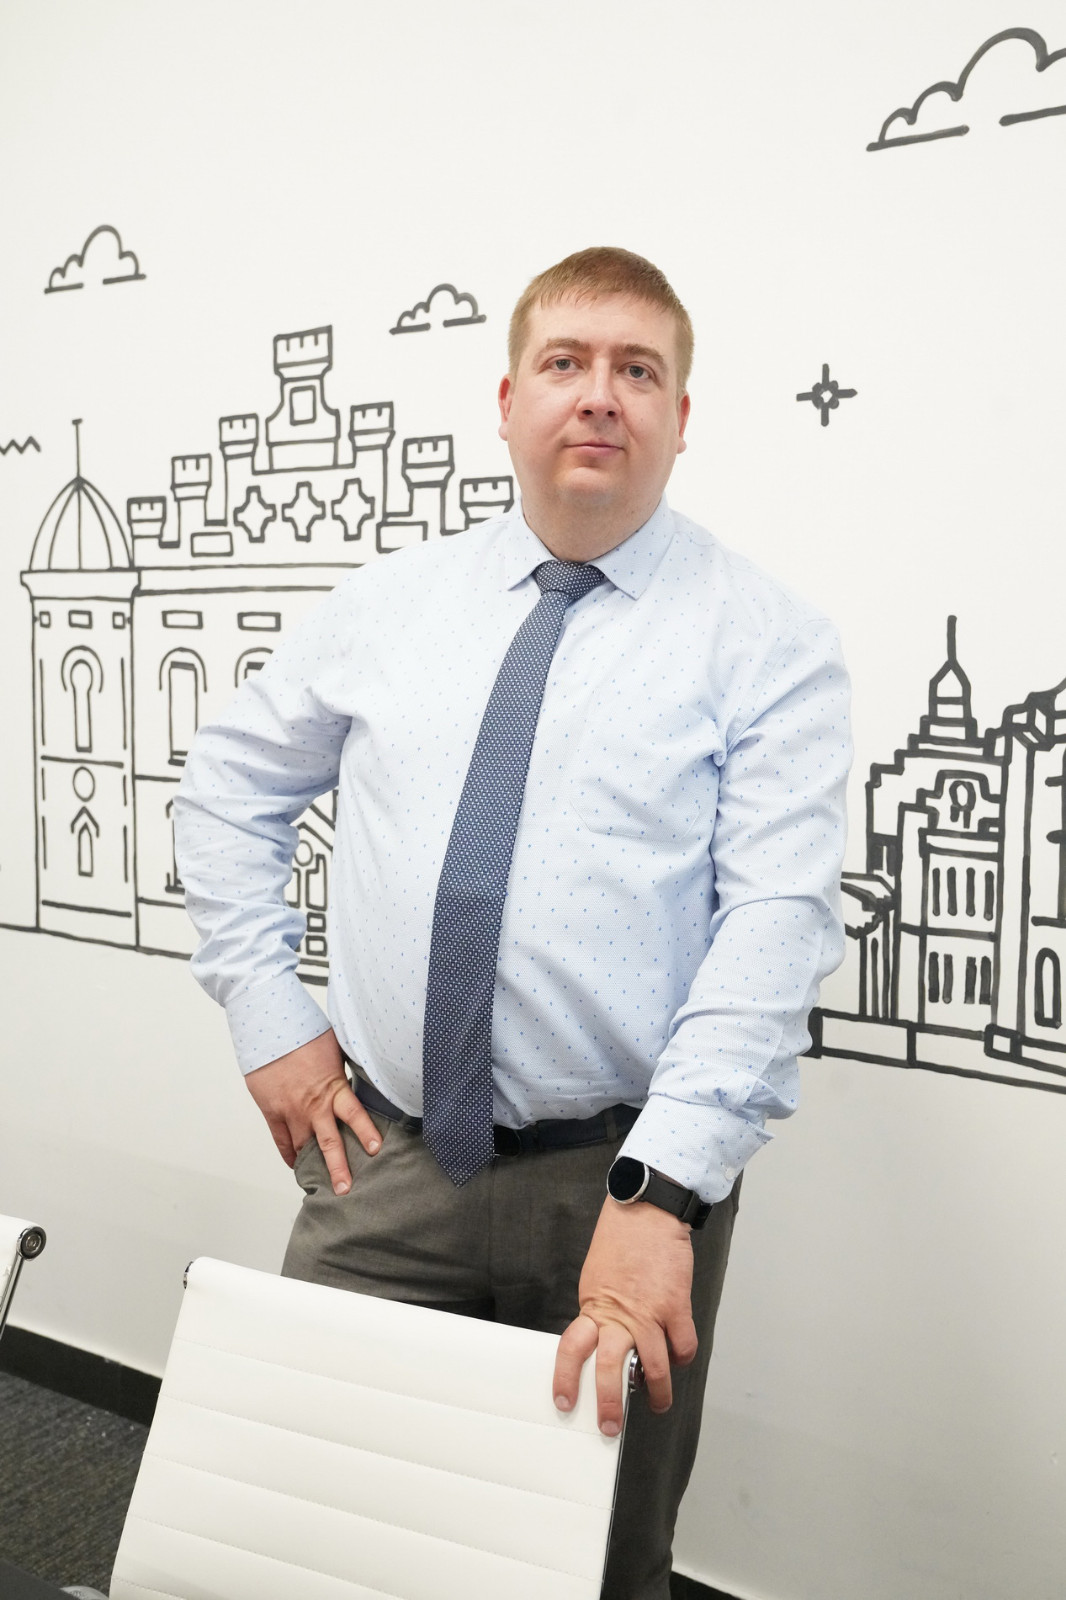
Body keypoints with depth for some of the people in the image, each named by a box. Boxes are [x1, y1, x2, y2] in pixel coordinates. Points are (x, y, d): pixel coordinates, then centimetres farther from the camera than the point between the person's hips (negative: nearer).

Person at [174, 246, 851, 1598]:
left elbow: (780, 920, -15)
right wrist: (268, 1017, 5)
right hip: (381, 1160, 2)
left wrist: (661, 1193, -25)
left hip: (628, 1180, -2)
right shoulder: (390, 602, 6)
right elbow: (229, 783, 15)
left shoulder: (766, 642, -6)